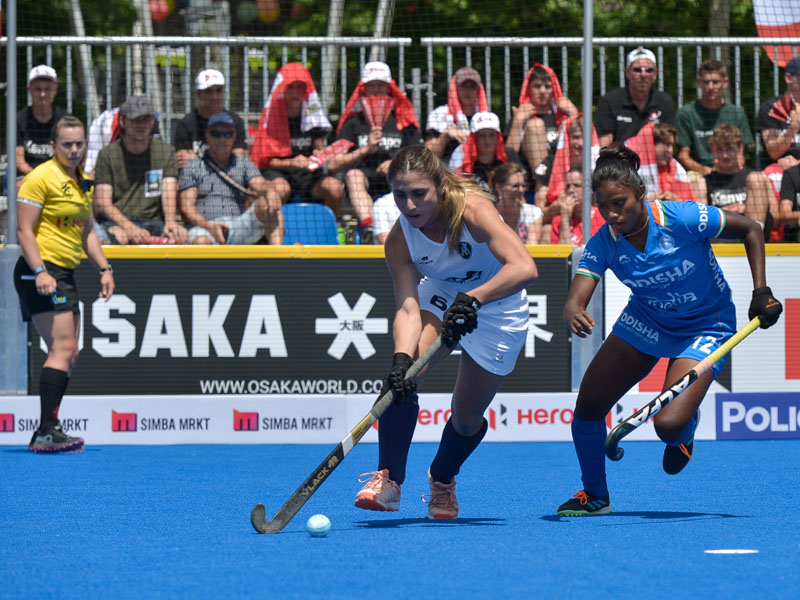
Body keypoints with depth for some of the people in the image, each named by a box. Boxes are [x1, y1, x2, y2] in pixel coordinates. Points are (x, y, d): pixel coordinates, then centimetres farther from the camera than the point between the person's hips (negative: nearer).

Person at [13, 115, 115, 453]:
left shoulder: (81, 183, 17)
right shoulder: (41, 178, -10)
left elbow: (86, 231, 27)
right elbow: (24, 231, -13)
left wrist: (104, 269, 17)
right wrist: (40, 271, -22)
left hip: (65, 273, 9)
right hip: (41, 273, -9)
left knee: (68, 354, 7)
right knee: (63, 347, -18)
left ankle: (45, 435, 10)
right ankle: (47, 431, -22)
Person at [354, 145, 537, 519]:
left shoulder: (472, 210, -34)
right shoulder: (399, 241, -23)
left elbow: (524, 268, -46)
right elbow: (408, 308, -30)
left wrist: (472, 300, -59)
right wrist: (401, 359, -49)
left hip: (496, 308, -2)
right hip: (441, 297, 2)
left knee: (466, 419, 0)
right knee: (402, 375, -27)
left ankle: (443, 480, 34)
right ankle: (389, 480, -15)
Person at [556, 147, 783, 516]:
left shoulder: (682, 219, -29)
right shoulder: (603, 244, -19)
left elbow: (750, 229, -15)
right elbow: (575, 299, -29)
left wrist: (761, 292, -20)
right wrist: (574, 315, -54)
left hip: (704, 329, -4)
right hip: (645, 322, 4)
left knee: (669, 425, -22)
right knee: (587, 407, -3)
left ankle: (685, 432, 18)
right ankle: (595, 496, 21)